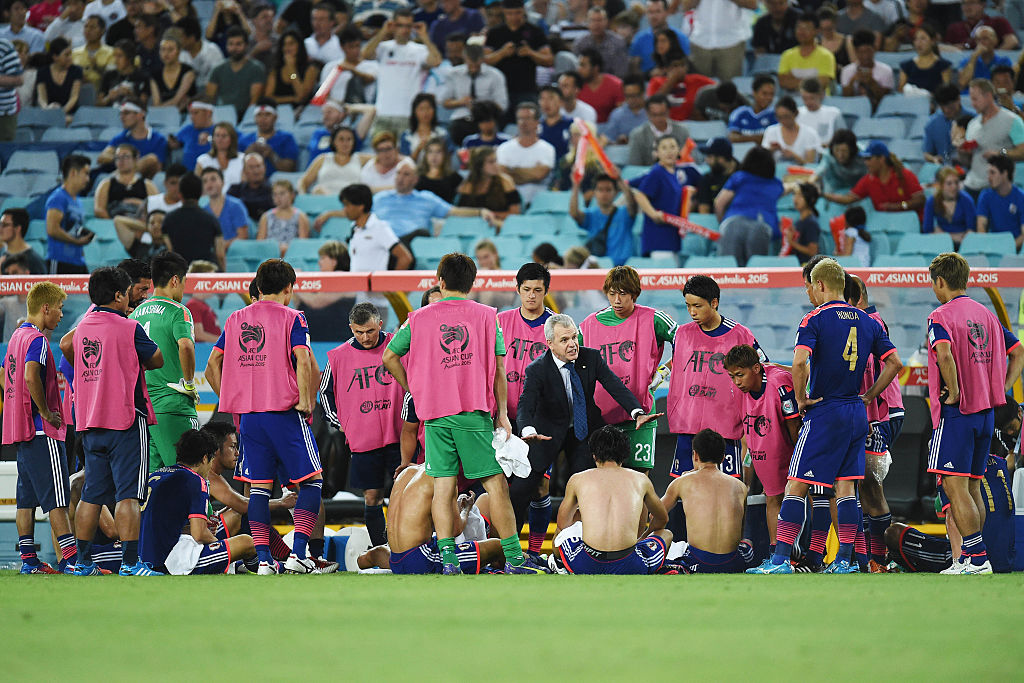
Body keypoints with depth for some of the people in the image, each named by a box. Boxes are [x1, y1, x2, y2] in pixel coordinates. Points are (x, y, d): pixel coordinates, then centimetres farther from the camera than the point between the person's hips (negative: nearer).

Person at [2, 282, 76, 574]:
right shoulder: (37, 340, -13)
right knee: (56, 497, -10)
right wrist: (46, 411, -18)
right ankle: (70, 558, -14)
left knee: (27, 497, 9)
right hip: (42, 430, -9)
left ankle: (29, 559, 9)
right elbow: (31, 376, -28)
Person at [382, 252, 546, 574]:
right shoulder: (487, 316, 4)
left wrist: (413, 389, 20)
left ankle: (448, 558, -7)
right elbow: (498, 369, 3)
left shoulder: (419, 318, 6)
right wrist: (502, 413, 8)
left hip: (435, 414, 1)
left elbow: (389, 357, 9)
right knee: (495, 483, 1)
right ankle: (513, 557, 1)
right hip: (475, 414, -1)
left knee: (442, 484, 1)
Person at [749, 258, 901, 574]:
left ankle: (781, 559, -7)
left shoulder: (815, 319, -10)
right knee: (845, 486, 10)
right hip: (857, 415, 6)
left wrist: (800, 397, -10)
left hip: (824, 414, -6)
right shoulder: (868, 322, 8)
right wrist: (869, 396, 12)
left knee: (797, 486, -3)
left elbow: (800, 362, -24)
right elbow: (894, 363, 7)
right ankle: (844, 560, 7)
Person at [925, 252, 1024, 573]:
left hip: (955, 413, -8)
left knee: (954, 486, -8)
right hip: (986, 412, 8)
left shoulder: (941, 316, -10)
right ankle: (970, 558, 16)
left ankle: (977, 557, -14)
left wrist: (953, 391, -19)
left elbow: (944, 353, -29)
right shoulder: (986, 314, 14)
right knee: (972, 487, 14)